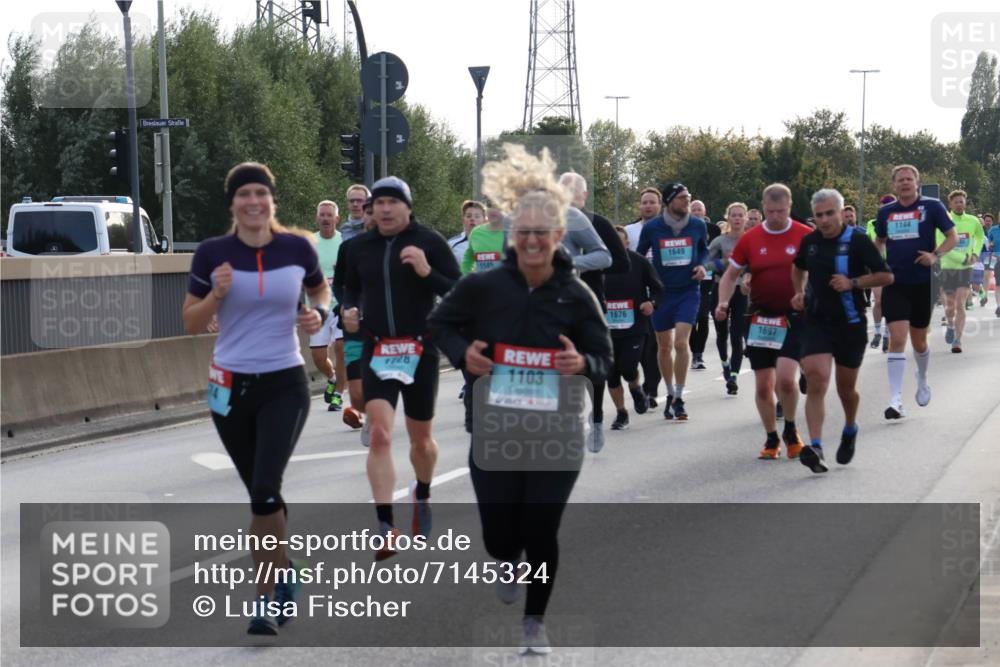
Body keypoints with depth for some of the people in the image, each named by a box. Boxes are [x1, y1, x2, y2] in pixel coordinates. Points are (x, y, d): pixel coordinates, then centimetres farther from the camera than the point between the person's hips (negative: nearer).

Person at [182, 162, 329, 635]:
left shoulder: (297, 249, -3)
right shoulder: (212, 253, -5)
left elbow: (320, 288, 18)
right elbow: (191, 323, 1)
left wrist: (319, 313, -4)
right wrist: (217, 294, -17)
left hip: (285, 384, -2)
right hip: (230, 385, 2)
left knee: (265, 489, -17)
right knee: (260, 492, 13)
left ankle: (267, 596, -5)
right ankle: (284, 575, 36)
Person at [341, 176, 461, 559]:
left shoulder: (429, 242, -5)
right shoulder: (361, 247, 6)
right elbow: (352, 287, 22)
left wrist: (427, 272, -22)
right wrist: (350, 309, 1)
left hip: (420, 349, -1)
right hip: (377, 351, 1)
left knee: (420, 438, 13)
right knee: (379, 434, -15)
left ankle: (422, 496, 44)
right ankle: (385, 526, -17)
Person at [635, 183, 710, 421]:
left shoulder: (698, 225, -3)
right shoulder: (651, 228, -7)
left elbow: (705, 249, 16)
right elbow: (638, 256, 8)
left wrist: (702, 265, -3)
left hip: (689, 291, -1)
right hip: (661, 292, 1)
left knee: (681, 342, -15)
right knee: (664, 346, 9)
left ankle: (679, 398, -7)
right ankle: (670, 394, 28)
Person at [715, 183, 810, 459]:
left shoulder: (806, 236, -4)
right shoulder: (750, 239, 3)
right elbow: (731, 274, 10)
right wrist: (723, 302, -5)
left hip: (795, 318, -3)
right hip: (760, 319, 3)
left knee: (785, 378, -17)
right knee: (763, 385, 4)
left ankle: (790, 430, 9)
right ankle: (772, 439, 23)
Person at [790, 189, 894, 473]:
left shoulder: (858, 241, -10)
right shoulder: (809, 241, 4)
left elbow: (886, 276, -9)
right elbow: (798, 268, 27)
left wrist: (853, 283, -20)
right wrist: (799, 292, 11)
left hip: (850, 324, -2)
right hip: (816, 321, 2)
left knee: (846, 388, 11)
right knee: (816, 380, -16)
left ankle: (850, 430, 43)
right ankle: (815, 447, -23)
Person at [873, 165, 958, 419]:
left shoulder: (931, 206, -3)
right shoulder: (885, 212, 6)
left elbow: (952, 236, -1)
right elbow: (879, 241, 23)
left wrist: (936, 255, -17)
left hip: (923, 283, -1)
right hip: (895, 283, 1)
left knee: (919, 340, 13)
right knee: (897, 339, -13)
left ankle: (922, 380, 43)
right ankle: (895, 400, -16)